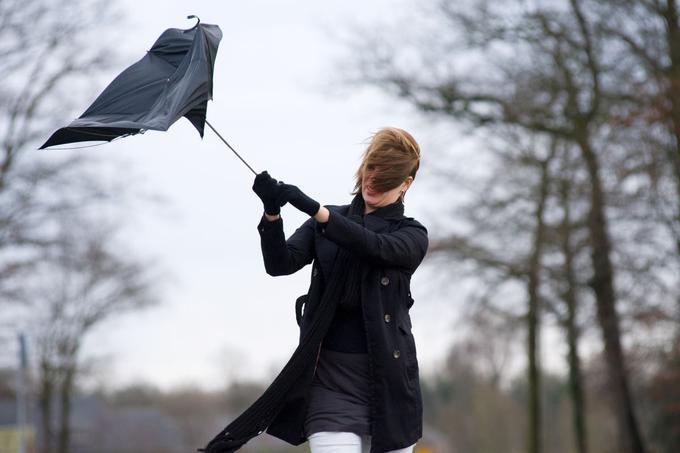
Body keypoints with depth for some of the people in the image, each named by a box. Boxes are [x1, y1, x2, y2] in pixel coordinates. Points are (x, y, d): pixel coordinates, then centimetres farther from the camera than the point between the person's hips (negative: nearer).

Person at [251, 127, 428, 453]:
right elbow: (281, 264, -2)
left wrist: (311, 207, -28)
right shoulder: (325, 222, 13)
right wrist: (272, 214, -22)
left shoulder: (412, 235, 6)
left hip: (387, 379, 0)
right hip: (331, 378, 0)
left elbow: (373, 246, -16)